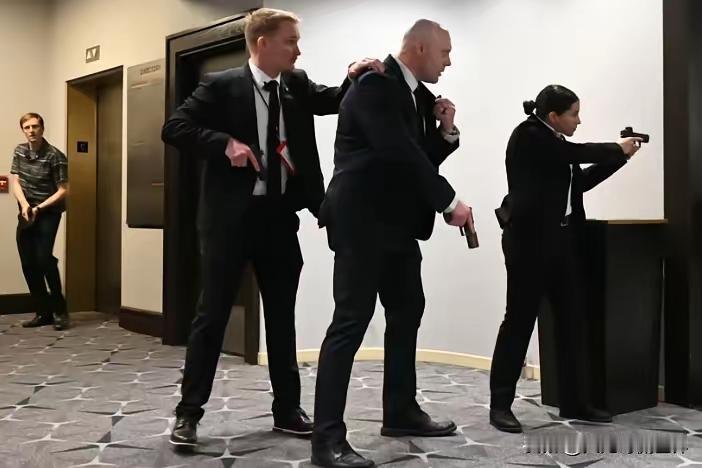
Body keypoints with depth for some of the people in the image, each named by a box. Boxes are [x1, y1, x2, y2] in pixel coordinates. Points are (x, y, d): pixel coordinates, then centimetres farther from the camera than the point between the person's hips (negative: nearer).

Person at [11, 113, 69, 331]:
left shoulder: (55, 156, -13)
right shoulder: (19, 151, 6)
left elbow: (63, 190, -13)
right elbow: (15, 182, 2)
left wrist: (39, 208, -20)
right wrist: (24, 204, -16)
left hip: (48, 213, -6)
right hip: (26, 214, 6)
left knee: (43, 258, -18)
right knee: (28, 262, 2)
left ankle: (59, 311, -6)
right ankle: (43, 312, 11)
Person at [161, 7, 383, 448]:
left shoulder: (297, 84, 9)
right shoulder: (222, 85, -5)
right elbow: (174, 128, -8)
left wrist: (356, 77, -14)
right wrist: (225, 143, -20)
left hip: (280, 216, 5)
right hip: (232, 217, -5)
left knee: (282, 316, 12)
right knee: (213, 314, 1)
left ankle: (287, 409, 24)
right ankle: (189, 412, 13)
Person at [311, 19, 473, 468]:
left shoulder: (418, 95, 14)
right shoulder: (374, 86, -13)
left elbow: (424, 158, 17)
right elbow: (400, 154, -22)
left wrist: (446, 130, 0)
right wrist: (450, 202, -18)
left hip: (397, 224, 10)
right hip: (362, 222, -10)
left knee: (407, 312, 15)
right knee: (351, 323, -11)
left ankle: (401, 412, 29)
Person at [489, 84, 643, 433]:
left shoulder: (557, 144, 17)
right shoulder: (528, 135, -8)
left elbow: (581, 181, 19)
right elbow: (577, 152, -16)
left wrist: (619, 157, 13)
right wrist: (618, 149, -1)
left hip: (561, 241, 9)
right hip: (530, 241, -8)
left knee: (572, 320, 8)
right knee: (519, 320, -4)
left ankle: (576, 402, 18)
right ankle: (500, 404, 5)